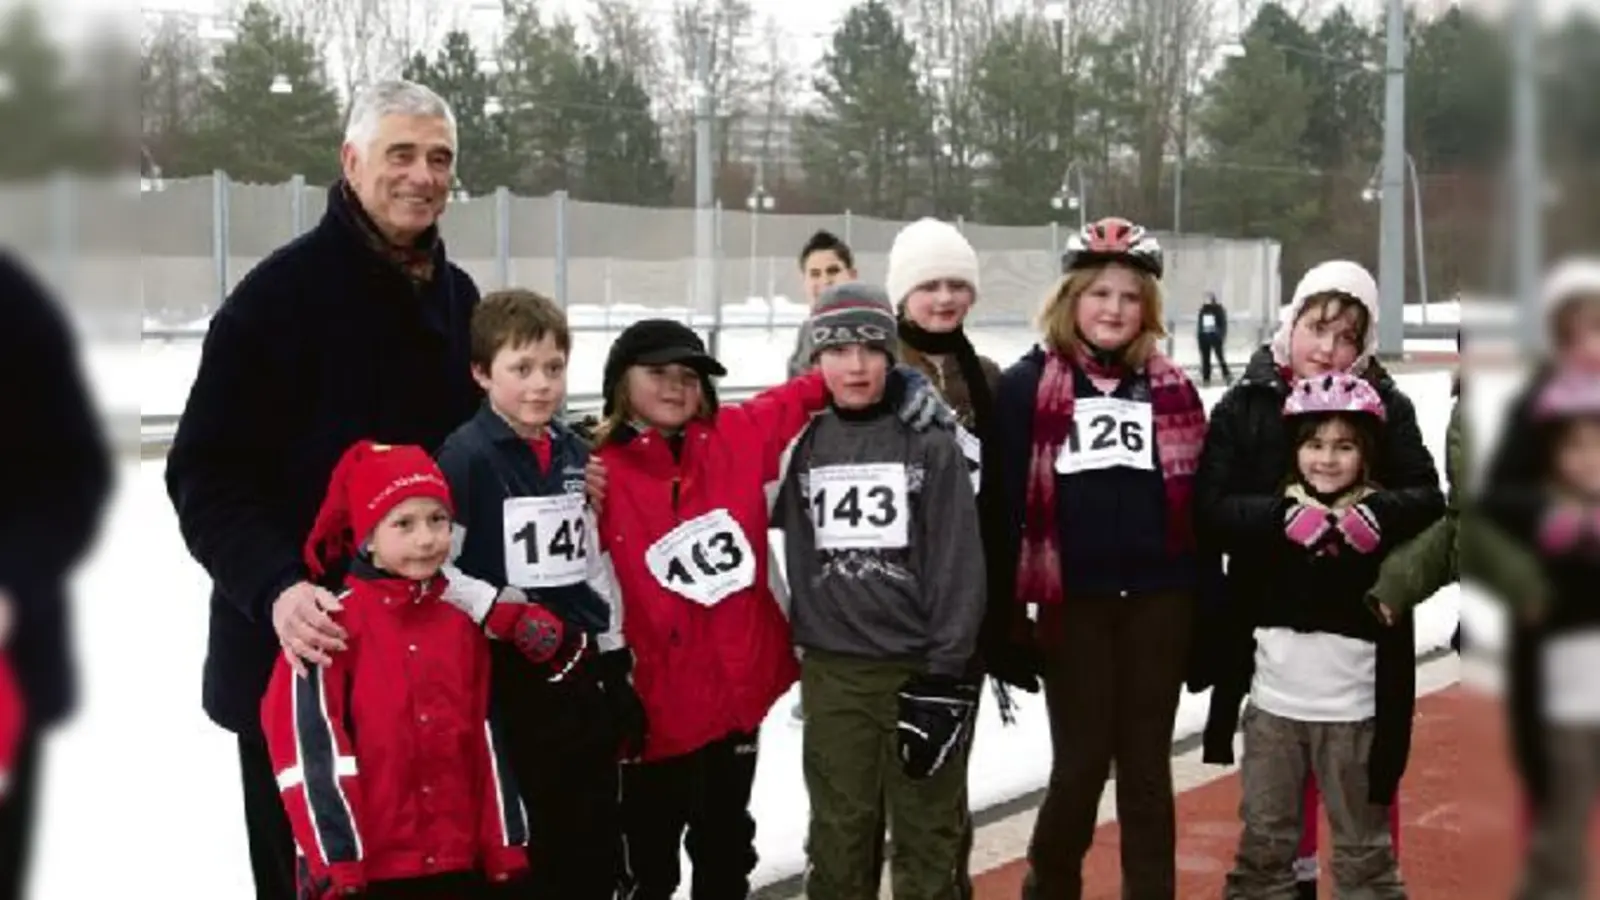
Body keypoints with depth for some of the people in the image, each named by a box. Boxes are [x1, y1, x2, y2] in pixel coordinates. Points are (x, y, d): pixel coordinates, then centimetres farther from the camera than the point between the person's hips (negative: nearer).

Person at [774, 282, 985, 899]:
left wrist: (944, 677, -11)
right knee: (839, 836, 12)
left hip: (920, 667, -3)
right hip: (832, 673, 3)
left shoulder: (930, 444, -4)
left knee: (928, 837, 4)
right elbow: (799, 560, 12)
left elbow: (958, 567, -7)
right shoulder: (803, 449, 7)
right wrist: (805, 650, 8)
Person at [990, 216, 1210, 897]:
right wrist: (1003, 611, -6)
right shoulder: (1027, 386, -1)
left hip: (1157, 600, 2)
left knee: (1147, 766, 9)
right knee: (1081, 764, 3)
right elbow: (1002, 502, -3)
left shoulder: (1172, 391, 8)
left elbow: (1200, 505, 9)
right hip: (1072, 602, -2)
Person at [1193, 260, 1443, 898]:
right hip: (1273, 619, 0)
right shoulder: (1245, 406, -3)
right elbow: (1211, 511, -10)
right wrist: (1286, 513, -25)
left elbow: (1428, 499, -6)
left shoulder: (1387, 406, -1)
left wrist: (1372, 511, -25)